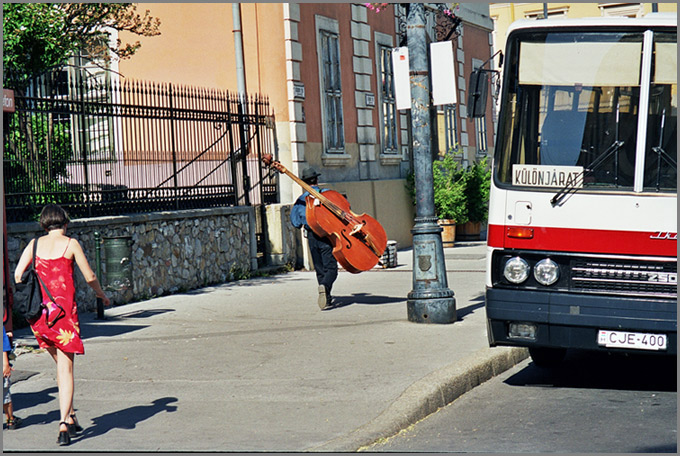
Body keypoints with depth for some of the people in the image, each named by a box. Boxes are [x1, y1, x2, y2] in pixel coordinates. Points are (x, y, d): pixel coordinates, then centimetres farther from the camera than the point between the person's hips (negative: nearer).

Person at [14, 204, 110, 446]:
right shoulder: (70, 243, -2)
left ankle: (70, 417, 20)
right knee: (66, 369, -1)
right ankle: (64, 423, -12)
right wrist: (103, 296, 20)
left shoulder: (35, 243, 8)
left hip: (39, 309, 4)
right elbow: (90, 277, 3)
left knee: (61, 364, 20)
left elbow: (17, 274, 1)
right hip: (63, 307, -4)